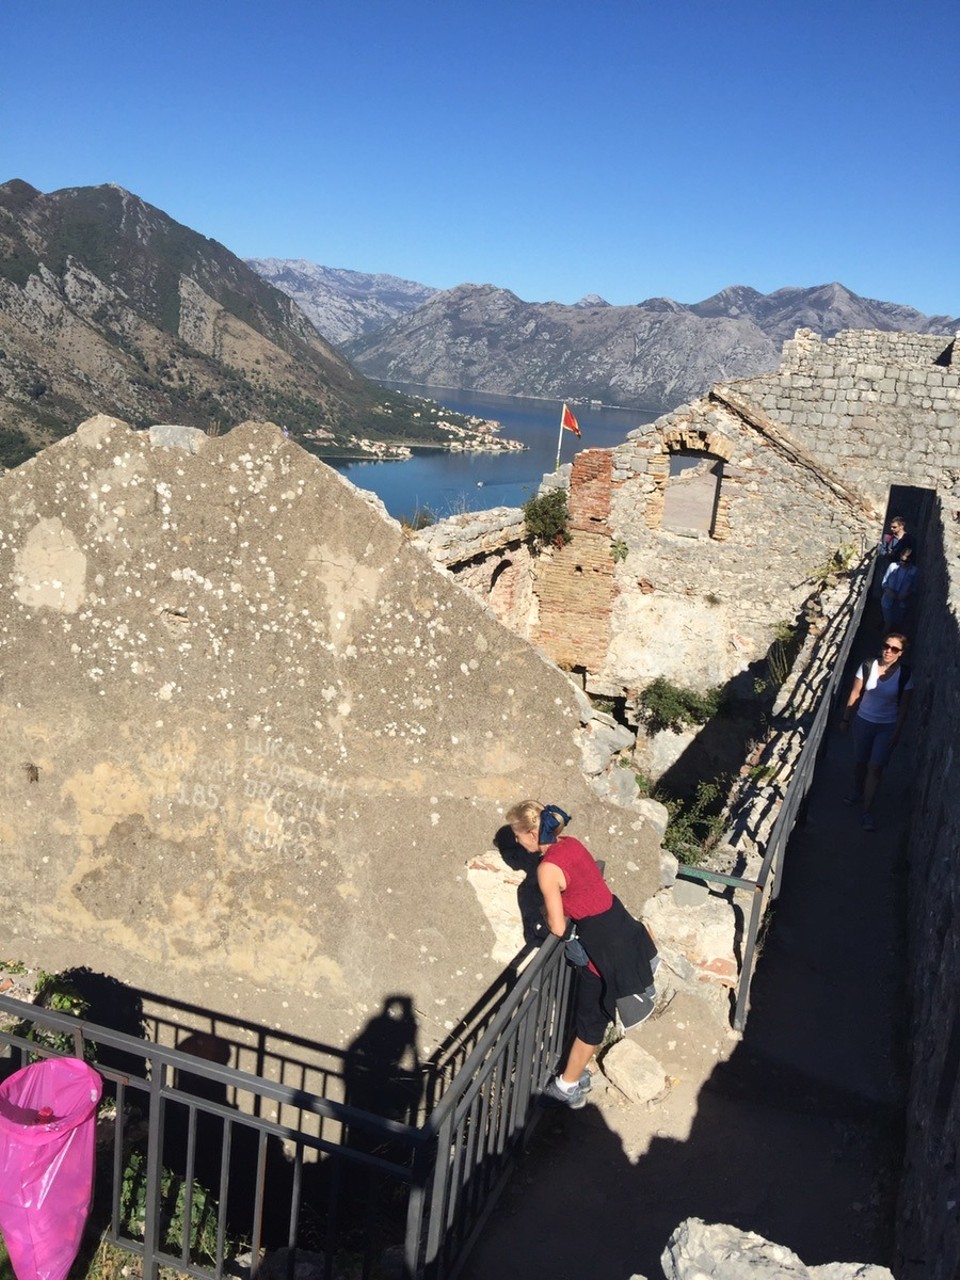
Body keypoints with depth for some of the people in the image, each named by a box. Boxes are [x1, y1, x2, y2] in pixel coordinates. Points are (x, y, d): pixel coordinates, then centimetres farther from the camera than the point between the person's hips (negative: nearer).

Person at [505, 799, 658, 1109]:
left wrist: (547, 912, 4)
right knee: (595, 1014, 21)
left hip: (604, 944, -8)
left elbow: (558, 927, -15)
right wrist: (558, 907, 8)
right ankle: (575, 1075, 36)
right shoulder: (571, 843, 3)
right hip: (622, 926, 8)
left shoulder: (547, 869, -20)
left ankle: (568, 1087, 27)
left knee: (590, 1019, 10)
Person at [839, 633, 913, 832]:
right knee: (860, 762, 18)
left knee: (875, 767, -3)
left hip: (887, 727, -2)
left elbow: (904, 705, -7)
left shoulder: (904, 674, -14)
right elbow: (855, 694, -2)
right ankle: (858, 793, 45)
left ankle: (868, 811, 7)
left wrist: (897, 731, -6)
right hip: (864, 722, 2)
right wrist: (846, 718, 3)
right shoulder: (868, 667, -12)